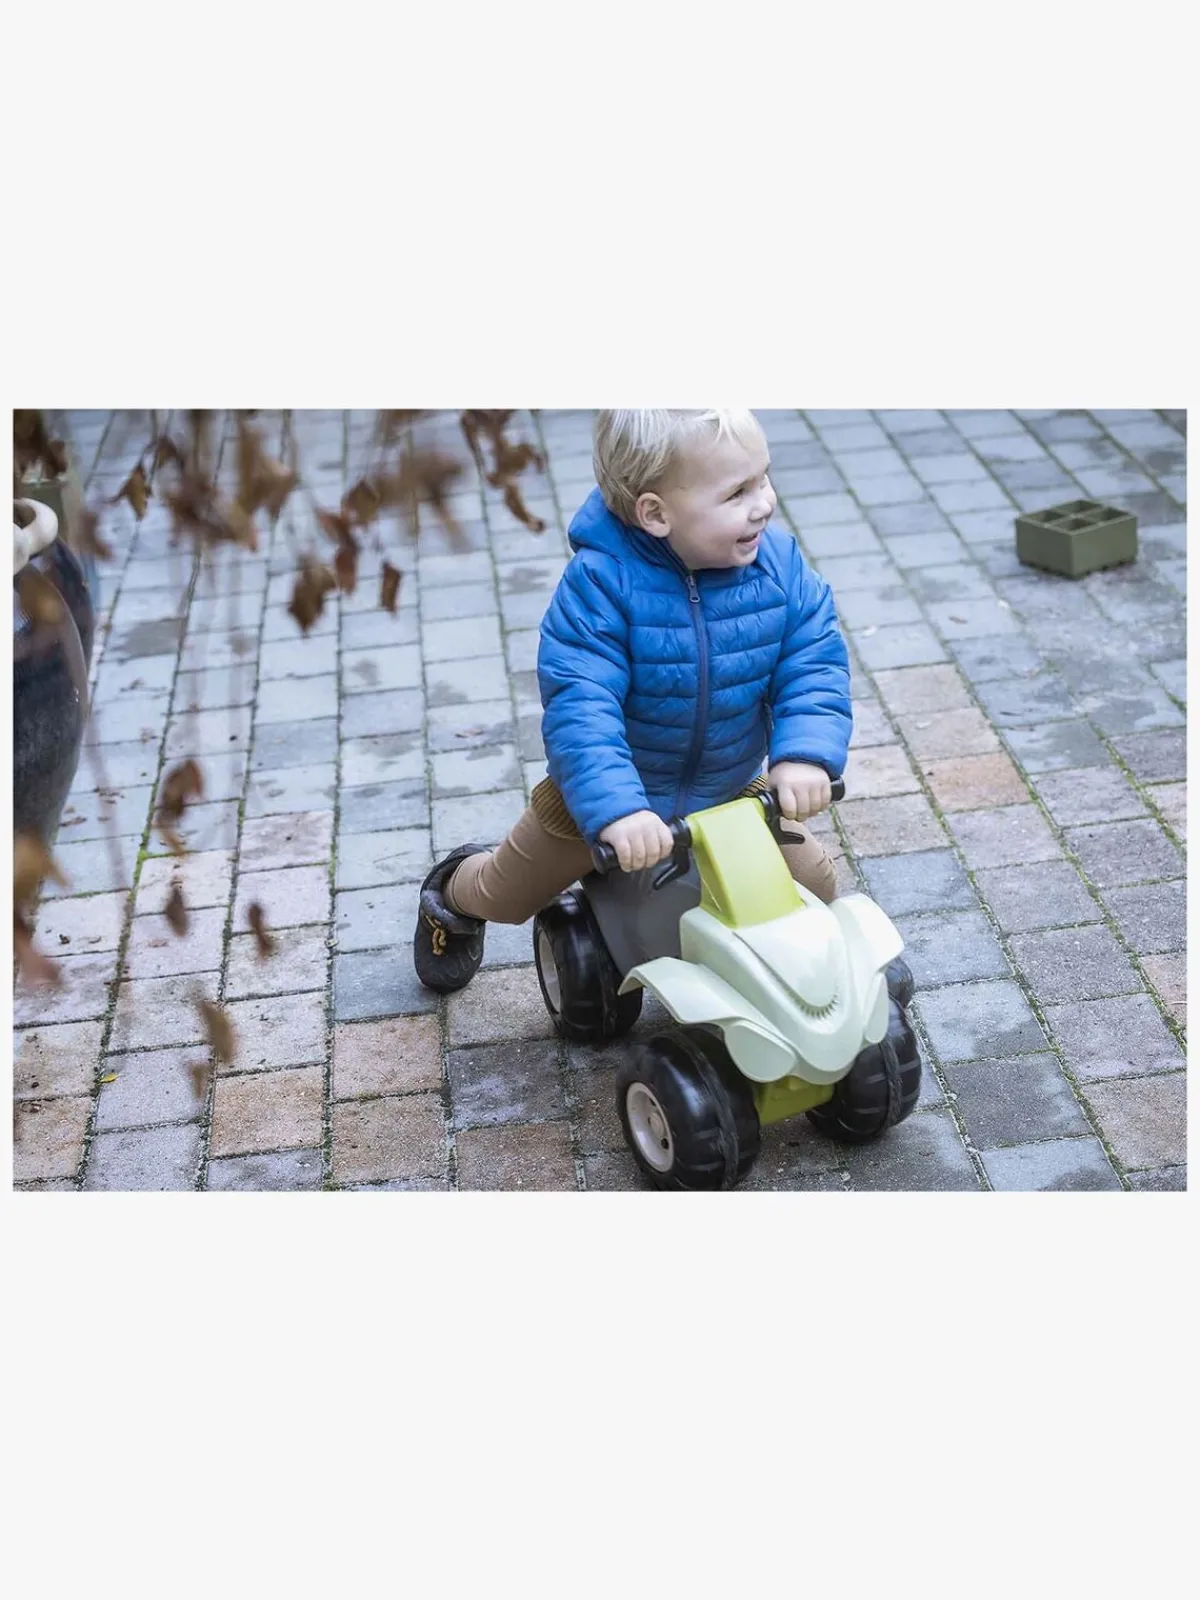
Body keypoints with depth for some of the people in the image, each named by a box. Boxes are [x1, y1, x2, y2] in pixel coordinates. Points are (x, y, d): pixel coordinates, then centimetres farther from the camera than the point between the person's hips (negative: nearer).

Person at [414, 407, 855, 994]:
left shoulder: (778, 562, -19)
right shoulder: (601, 582, -33)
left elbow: (814, 664, -19)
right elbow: (579, 707, -38)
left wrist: (805, 754, -38)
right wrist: (615, 809, -52)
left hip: (730, 788, 3)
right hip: (610, 791, -3)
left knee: (816, 886, 3)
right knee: (506, 898, 15)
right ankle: (456, 891, 53)